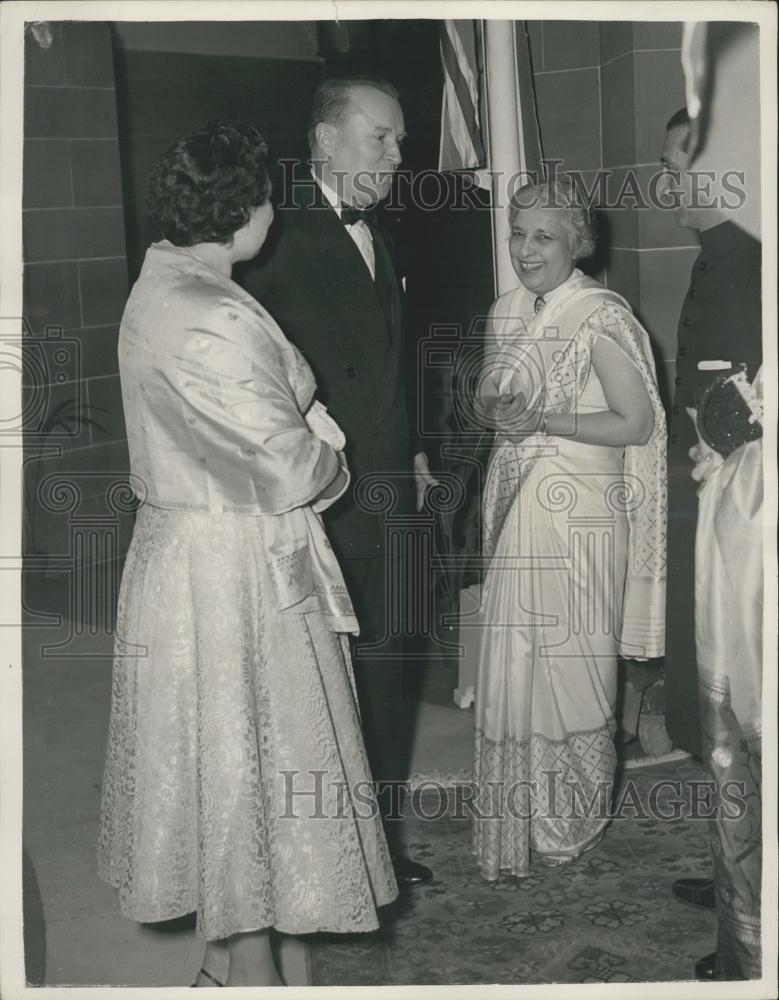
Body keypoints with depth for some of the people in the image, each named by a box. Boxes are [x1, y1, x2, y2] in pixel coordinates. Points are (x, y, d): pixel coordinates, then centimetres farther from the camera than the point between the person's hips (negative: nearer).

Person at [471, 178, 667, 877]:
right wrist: (493, 406, -2)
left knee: (572, 660, 2)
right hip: (516, 505, 6)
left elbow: (636, 423, -11)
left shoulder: (600, 318, -10)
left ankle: (575, 821, 21)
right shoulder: (506, 314, 11)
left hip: (578, 511, -6)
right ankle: (518, 821, 20)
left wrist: (544, 419, -18)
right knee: (510, 663, 6)